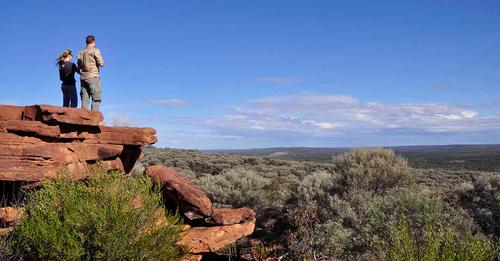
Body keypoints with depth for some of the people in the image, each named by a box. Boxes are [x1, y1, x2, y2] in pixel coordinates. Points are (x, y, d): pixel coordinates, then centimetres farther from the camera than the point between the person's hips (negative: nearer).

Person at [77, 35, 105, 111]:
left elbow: (79, 66, 19)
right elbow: (101, 63, -7)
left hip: (83, 78, 6)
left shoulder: (81, 52, 16)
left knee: (84, 99, 3)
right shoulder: (95, 50, -1)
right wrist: (103, 62, 14)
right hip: (93, 77, -6)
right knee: (96, 99, -7)